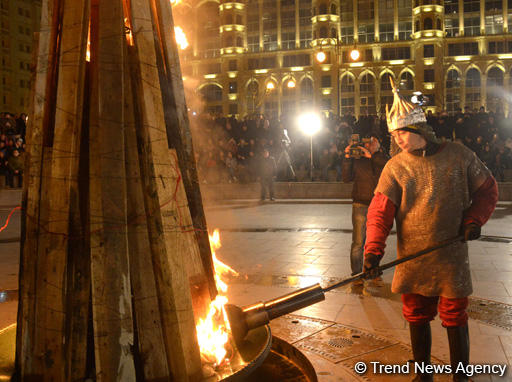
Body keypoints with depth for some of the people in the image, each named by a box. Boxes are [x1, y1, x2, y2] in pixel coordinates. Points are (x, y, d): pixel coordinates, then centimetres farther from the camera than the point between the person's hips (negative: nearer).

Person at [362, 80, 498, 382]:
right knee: (417, 318, 10)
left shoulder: (459, 155, -1)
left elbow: (487, 188, 10)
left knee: (455, 318, 7)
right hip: (413, 261, 1)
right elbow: (380, 210, -9)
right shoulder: (395, 167, -2)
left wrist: (474, 219, -5)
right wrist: (374, 249, -22)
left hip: (452, 257, -1)